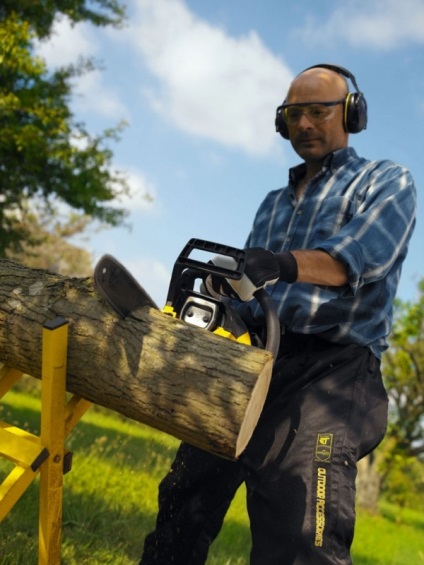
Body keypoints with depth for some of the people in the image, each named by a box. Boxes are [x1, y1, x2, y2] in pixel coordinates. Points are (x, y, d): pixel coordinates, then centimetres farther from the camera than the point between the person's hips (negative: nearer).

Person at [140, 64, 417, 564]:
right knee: (183, 506, 12)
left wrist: (286, 264, -31)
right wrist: (217, 287, -5)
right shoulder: (273, 203, 28)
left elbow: (359, 255, -13)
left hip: (331, 368, -6)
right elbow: (249, 280, 18)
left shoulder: (386, 183, 9)